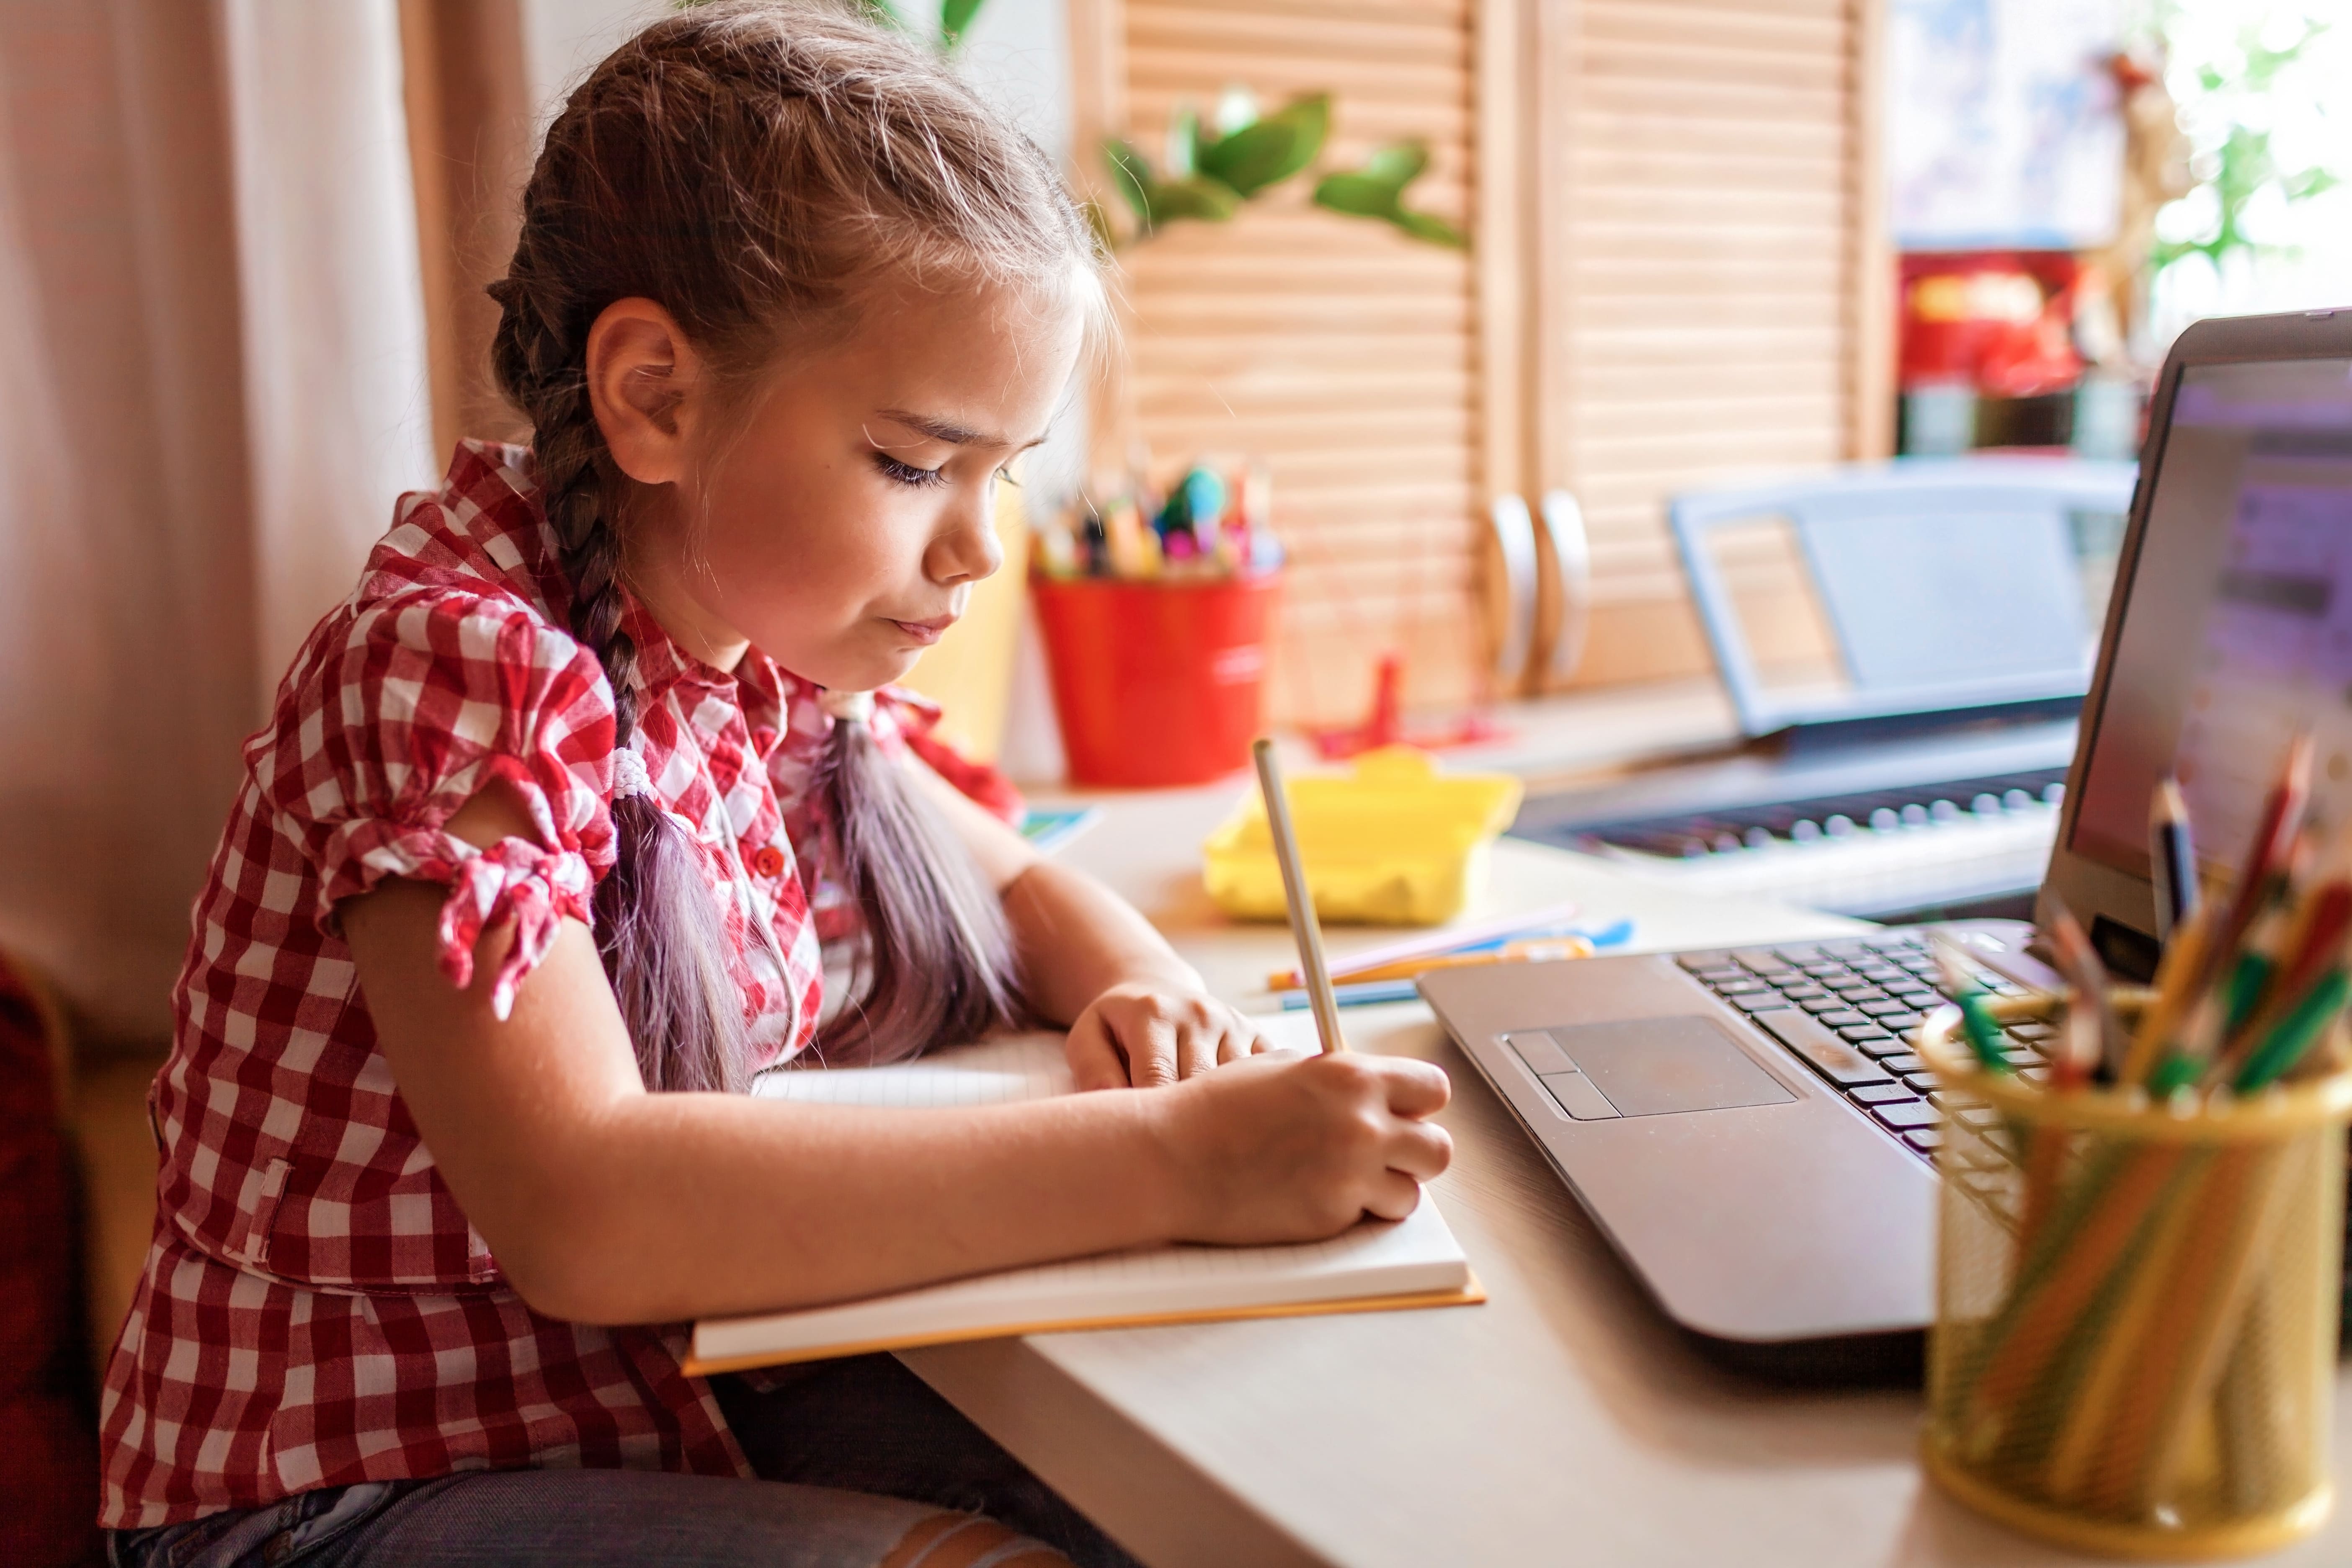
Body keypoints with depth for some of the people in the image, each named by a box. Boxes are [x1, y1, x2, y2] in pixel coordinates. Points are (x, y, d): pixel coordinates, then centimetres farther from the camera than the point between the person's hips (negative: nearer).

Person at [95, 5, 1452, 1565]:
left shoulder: (774, 659, 0)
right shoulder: (459, 668, -22)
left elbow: (1019, 884, 15)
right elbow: (583, 1213, -35)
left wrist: (1138, 991, -9)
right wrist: (1171, 1157, -36)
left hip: (694, 1397, 7)